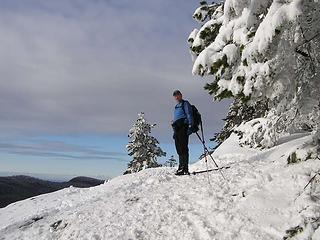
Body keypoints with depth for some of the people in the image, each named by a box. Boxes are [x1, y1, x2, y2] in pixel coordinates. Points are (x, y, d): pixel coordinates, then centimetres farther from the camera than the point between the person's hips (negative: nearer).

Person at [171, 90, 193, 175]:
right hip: (177, 128, 8)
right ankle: (182, 167, 2)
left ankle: (184, 168, -19)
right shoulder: (176, 107, 30)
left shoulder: (185, 103, 7)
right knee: (179, 148, 2)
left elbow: (189, 114, -4)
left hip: (183, 126, -8)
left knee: (183, 148, -15)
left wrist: (190, 126, -16)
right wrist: (174, 131, 22)